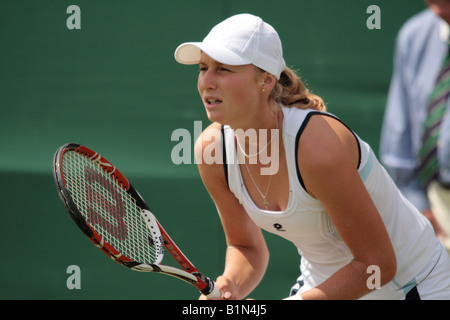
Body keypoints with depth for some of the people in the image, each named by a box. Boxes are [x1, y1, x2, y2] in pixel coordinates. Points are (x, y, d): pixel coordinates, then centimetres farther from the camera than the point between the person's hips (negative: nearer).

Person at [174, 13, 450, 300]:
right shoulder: (212, 148, -13)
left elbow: (377, 262, -24)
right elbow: (247, 246, 2)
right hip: (318, 283, 6)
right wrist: (230, 285, -19)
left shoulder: (318, 146, -32)